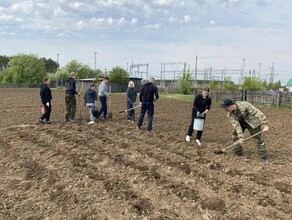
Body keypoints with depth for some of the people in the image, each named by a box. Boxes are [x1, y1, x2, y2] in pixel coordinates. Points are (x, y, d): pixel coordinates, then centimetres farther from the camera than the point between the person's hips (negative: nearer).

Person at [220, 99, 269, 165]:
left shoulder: (244, 105, -33)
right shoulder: (230, 115, -18)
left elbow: (257, 113, -33)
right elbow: (236, 125, -20)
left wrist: (264, 124, -36)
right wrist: (240, 137, -29)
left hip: (252, 122, -5)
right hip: (240, 123, 5)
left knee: (258, 139, -5)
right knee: (235, 136, 2)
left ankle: (264, 157, 5)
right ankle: (238, 153, 20)